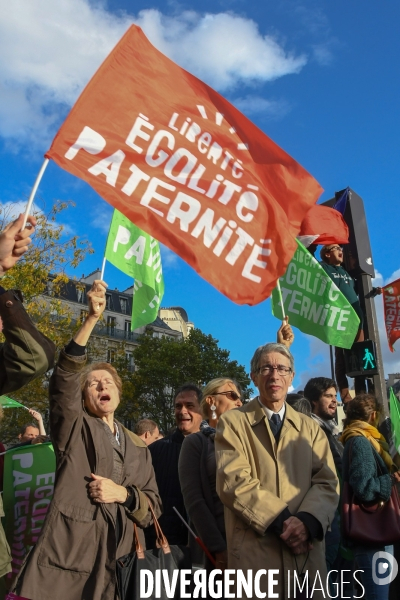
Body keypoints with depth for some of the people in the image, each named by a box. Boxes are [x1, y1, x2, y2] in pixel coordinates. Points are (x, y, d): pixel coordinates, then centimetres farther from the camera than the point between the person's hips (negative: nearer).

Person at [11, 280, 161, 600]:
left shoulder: (138, 446, 15)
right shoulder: (73, 428, 5)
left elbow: (153, 505, 14)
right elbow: (64, 378, -13)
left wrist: (123, 494, -8)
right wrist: (92, 318, -24)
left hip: (121, 561, 4)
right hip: (70, 554, -3)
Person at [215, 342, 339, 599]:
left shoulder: (310, 427, 12)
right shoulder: (232, 423, 1)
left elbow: (327, 482, 1)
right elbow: (234, 481, -11)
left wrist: (307, 521, -17)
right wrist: (282, 521, -17)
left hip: (307, 552, 3)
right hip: (253, 553, -3)